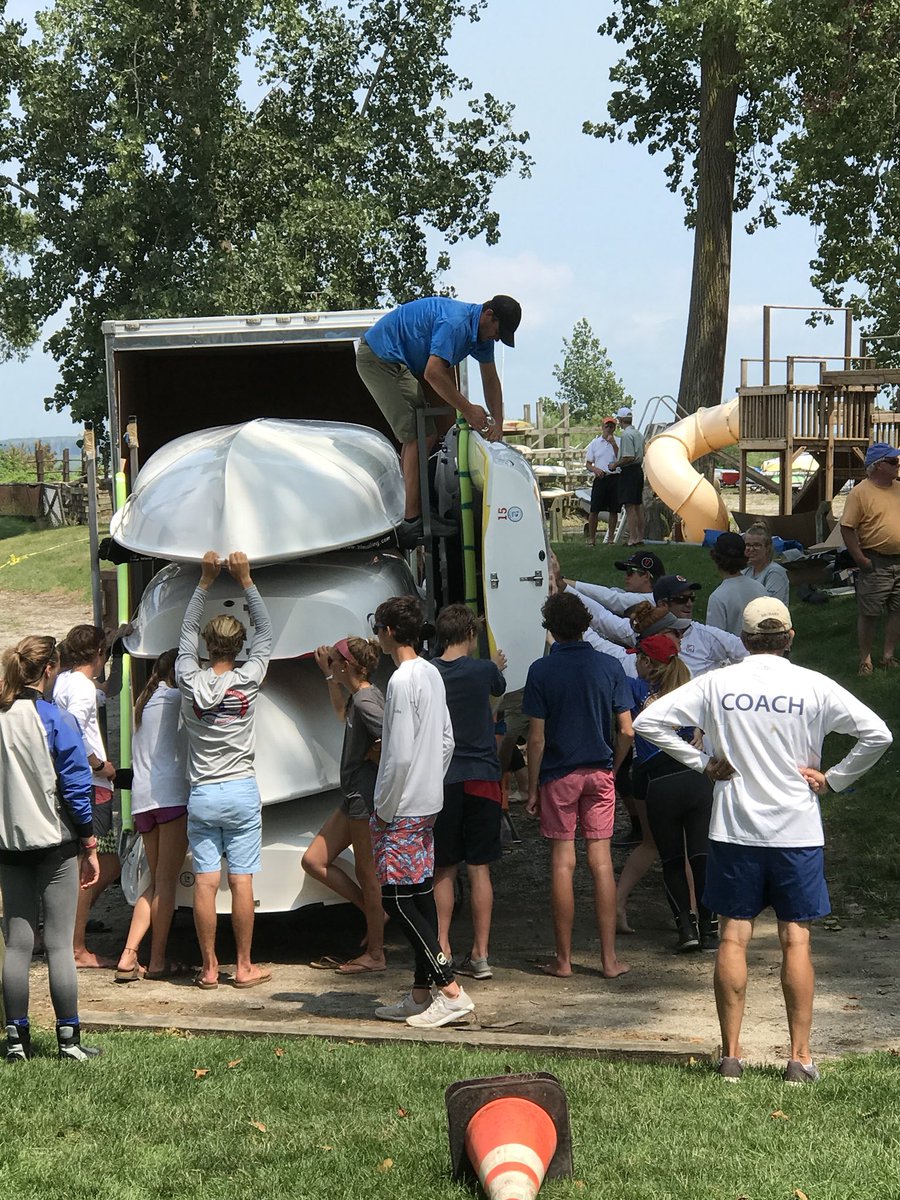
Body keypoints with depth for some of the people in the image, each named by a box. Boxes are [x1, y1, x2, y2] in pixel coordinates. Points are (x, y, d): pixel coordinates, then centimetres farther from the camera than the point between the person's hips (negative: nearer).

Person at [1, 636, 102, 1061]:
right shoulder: (56, 720, -12)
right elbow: (76, 787, -10)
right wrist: (89, 846, -2)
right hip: (54, 843, -4)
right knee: (59, 945, 1)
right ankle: (68, 1040, 5)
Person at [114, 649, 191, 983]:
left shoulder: (145, 701, 24)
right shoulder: (170, 697, 0)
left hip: (142, 798, 8)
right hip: (170, 794, -8)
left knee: (156, 881, 12)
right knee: (166, 880, -4)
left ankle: (128, 958, 2)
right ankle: (158, 962, -2)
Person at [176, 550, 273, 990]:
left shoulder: (189, 682, -2)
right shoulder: (247, 681, -6)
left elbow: (187, 631, 14)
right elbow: (265, 632, 9)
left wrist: (205, 581, 18)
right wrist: (245, 580, 12)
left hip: (201, 795, 2)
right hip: (241, 792, -1)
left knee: (205, 881, 0)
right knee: (241, 880, 0)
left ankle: (209, 968, 4)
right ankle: (244, 967, 4)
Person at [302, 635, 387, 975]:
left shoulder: (366, 700, -19)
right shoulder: (359, 696, 10)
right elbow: (343, 714, 35)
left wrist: (374, 757, -12)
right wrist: (329, 676, 28)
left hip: (366, 800, -10)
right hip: (354, 797, 10)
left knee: (367, 873, 1)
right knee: (313, 861, 11)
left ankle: (375, 953, 11)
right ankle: (374, 913, 19)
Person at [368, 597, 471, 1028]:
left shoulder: (402, 681, -18)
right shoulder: (433, 674, 11)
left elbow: (400, 756, -22)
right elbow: (446, 742, 16)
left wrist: (383, 809, -12)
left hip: (401, 810, -9)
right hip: (428, 805, 9)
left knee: (398, 899, -5)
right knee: (421, 896, 11)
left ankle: (450, 990, -8)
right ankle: (421, 992, 15)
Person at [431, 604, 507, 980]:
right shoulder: (483, 670, -4)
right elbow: (499, 688, 19)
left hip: (440, 780, 1)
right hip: (481, 777, -1)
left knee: (443, 870, 10)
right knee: (479, 868, 3)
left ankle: (442, 949, 8)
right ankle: (480, 954, 3)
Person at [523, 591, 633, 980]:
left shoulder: (541, 671, -7)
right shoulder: (609, 667, -1)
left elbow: (537, 737, -8)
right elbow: (626, 731, -3)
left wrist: (533, 787, 0)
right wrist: (612, 767, 13)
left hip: (558, 776, -2)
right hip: (599, 773, 2)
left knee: (562, 863, 3)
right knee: (601, 861, 5)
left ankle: (563, 958, 7)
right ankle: (609, 957, 5)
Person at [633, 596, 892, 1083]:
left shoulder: (717, 684, -2)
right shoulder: (813, 687, -4)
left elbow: (648, 721, -3)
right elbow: (877, 734, -9)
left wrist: (702, 762, 3)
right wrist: (833, 779, 0)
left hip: (734, 829, 1)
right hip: (797, 832, -1)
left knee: (733, 937, 6)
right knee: (796, 940, 4)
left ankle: (731, 1054, 8)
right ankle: (800, 1057, 5)